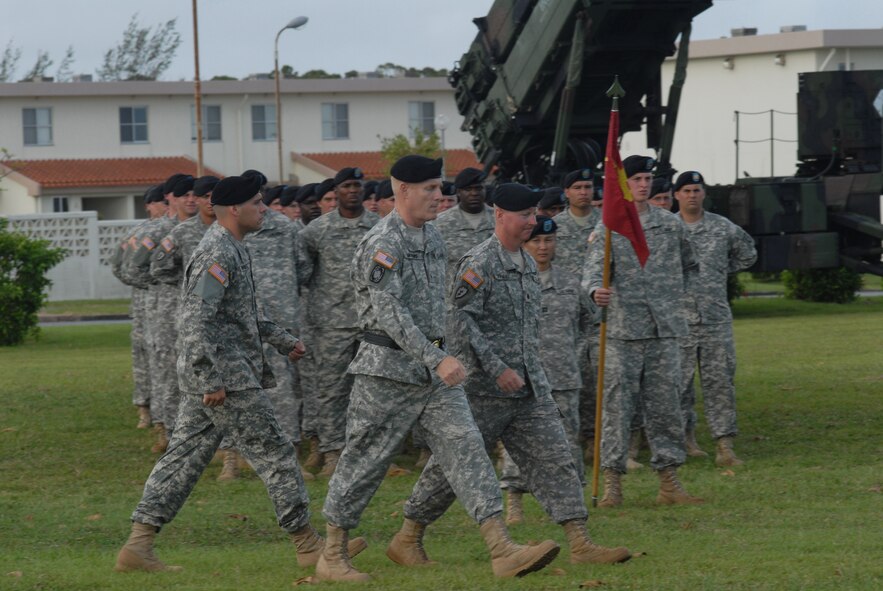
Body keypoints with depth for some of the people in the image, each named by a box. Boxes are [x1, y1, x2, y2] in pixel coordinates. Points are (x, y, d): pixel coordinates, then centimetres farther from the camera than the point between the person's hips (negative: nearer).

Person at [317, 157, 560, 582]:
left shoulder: (432, 237, 13)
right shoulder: (382, 244, -15)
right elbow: (389, 312, -25)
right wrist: (437, 360, -31)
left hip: (433, 367, 7)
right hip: (388, 370, -7)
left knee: (464, 447, -6)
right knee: (364, 463, 2)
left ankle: (503, 551, -16)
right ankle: (332, 558, 14)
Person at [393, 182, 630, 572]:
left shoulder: (528, 263, 14)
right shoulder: (479, 263, -12)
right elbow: (459, 320, -20)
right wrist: (497, 368, -22)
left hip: (529, 386, 7)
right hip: (482, 389, -7)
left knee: (554, 461, -2)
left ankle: (580, 545, -7)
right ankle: (406, 538, 16)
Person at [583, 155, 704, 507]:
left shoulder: (671, 224, 12)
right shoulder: (608, 228, 2)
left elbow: (689, 264, 27)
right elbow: (595, 266, -12)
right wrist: (596, 290, -33)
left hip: (664, 331, 3)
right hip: (623, 332, -3)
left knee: (665, 404, 4)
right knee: (617, 403, -5)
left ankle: (668, 481, 9)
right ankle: (612, 482, -3)